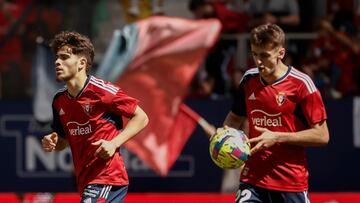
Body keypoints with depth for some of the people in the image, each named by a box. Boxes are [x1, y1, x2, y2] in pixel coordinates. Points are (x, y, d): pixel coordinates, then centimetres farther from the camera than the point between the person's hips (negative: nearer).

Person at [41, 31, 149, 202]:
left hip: (107, 177, -8)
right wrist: (52, 143, -3)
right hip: (85, 181, 8)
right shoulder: (59, 100, 7)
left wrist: (114, 143, -19)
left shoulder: (102, 91, -13)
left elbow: (141, 118, -7)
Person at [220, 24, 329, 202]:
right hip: (253, 179, 3)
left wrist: (277, 137, -18)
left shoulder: (301, 84, -9)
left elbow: (322, 135, -10)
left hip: (292, 183, -3)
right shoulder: (249, 79, 5)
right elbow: (235, 117, 23)